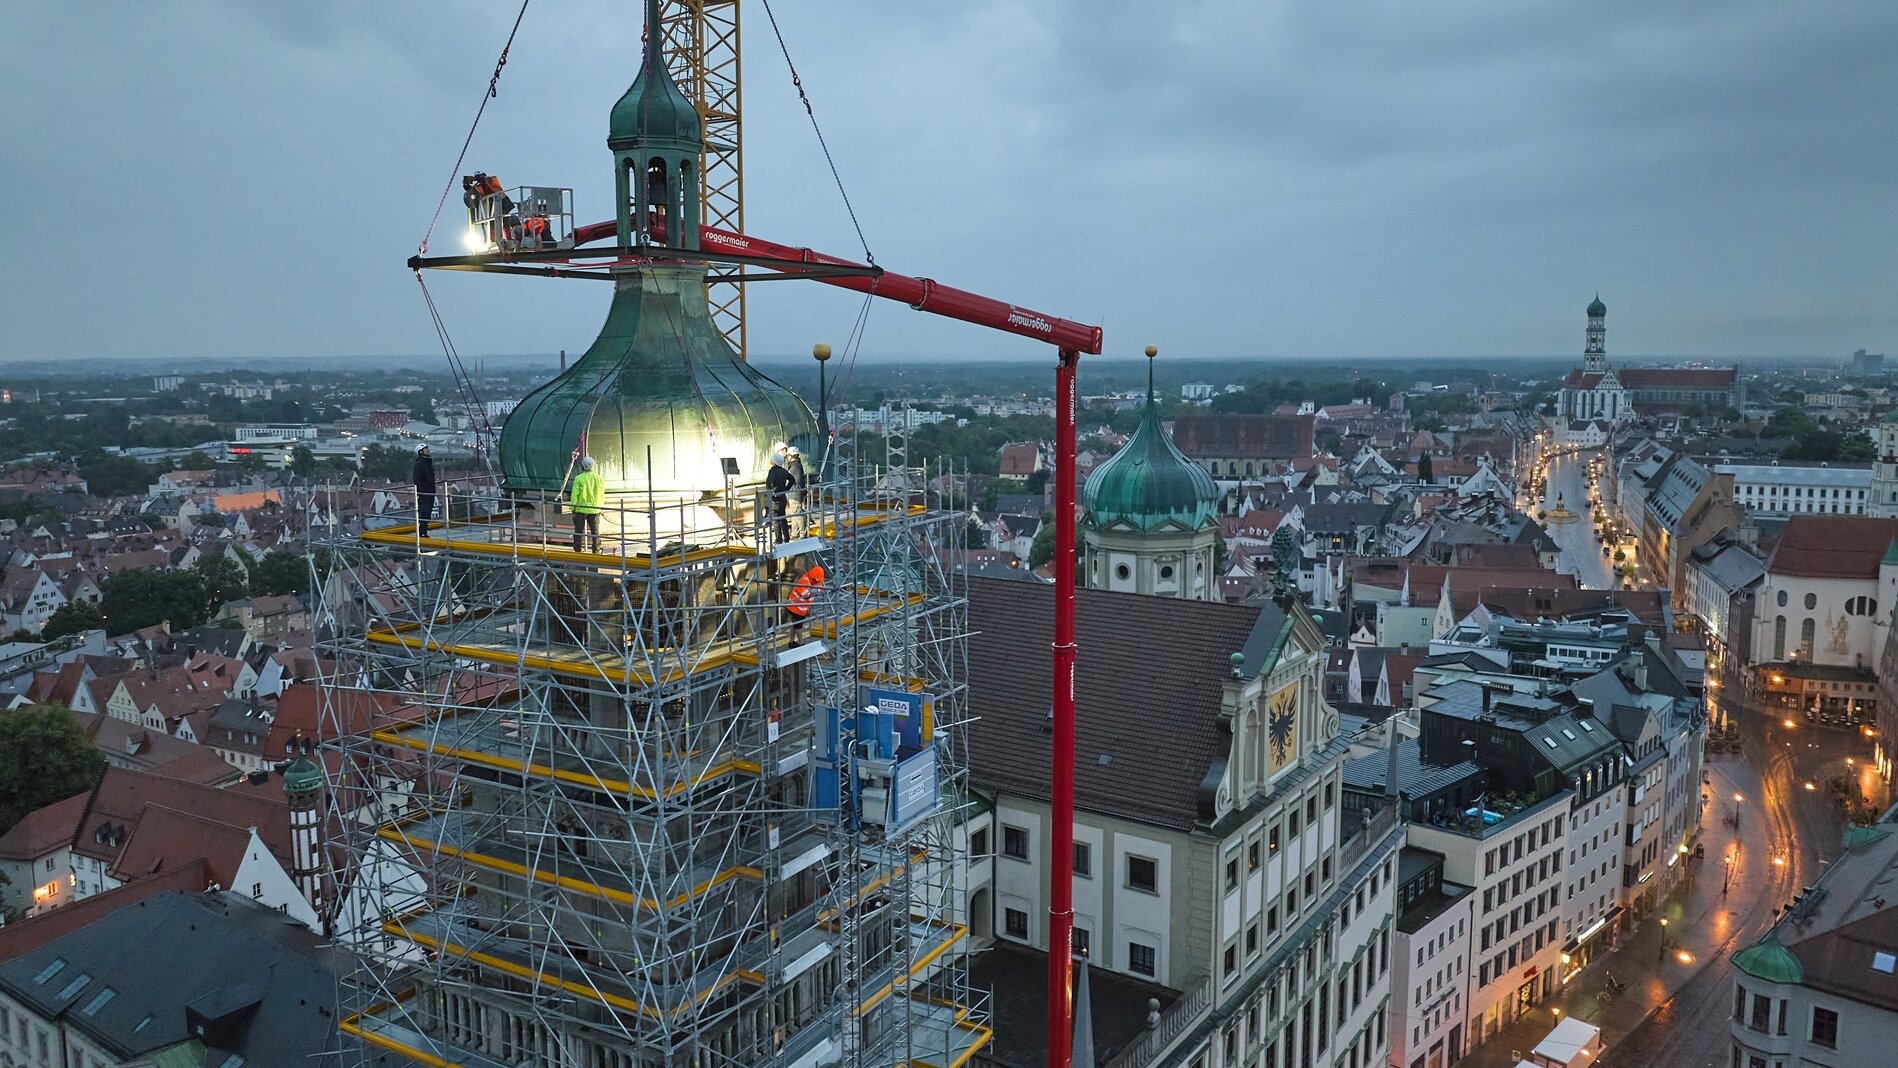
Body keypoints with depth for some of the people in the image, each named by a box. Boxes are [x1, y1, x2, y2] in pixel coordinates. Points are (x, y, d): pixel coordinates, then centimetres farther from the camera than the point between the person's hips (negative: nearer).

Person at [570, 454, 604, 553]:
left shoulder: (579, 478, -12)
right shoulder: (599, 479, -1)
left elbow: (574, 495, -11)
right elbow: (602, 496, 6)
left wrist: (573, 508, -2)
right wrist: (599, 506, 18)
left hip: (581, 509, -3)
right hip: (595, 510, 3)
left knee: (578, 531, 6)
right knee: (595, 531, 10)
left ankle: (577, 551, 8)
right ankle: (596, 551, 10)